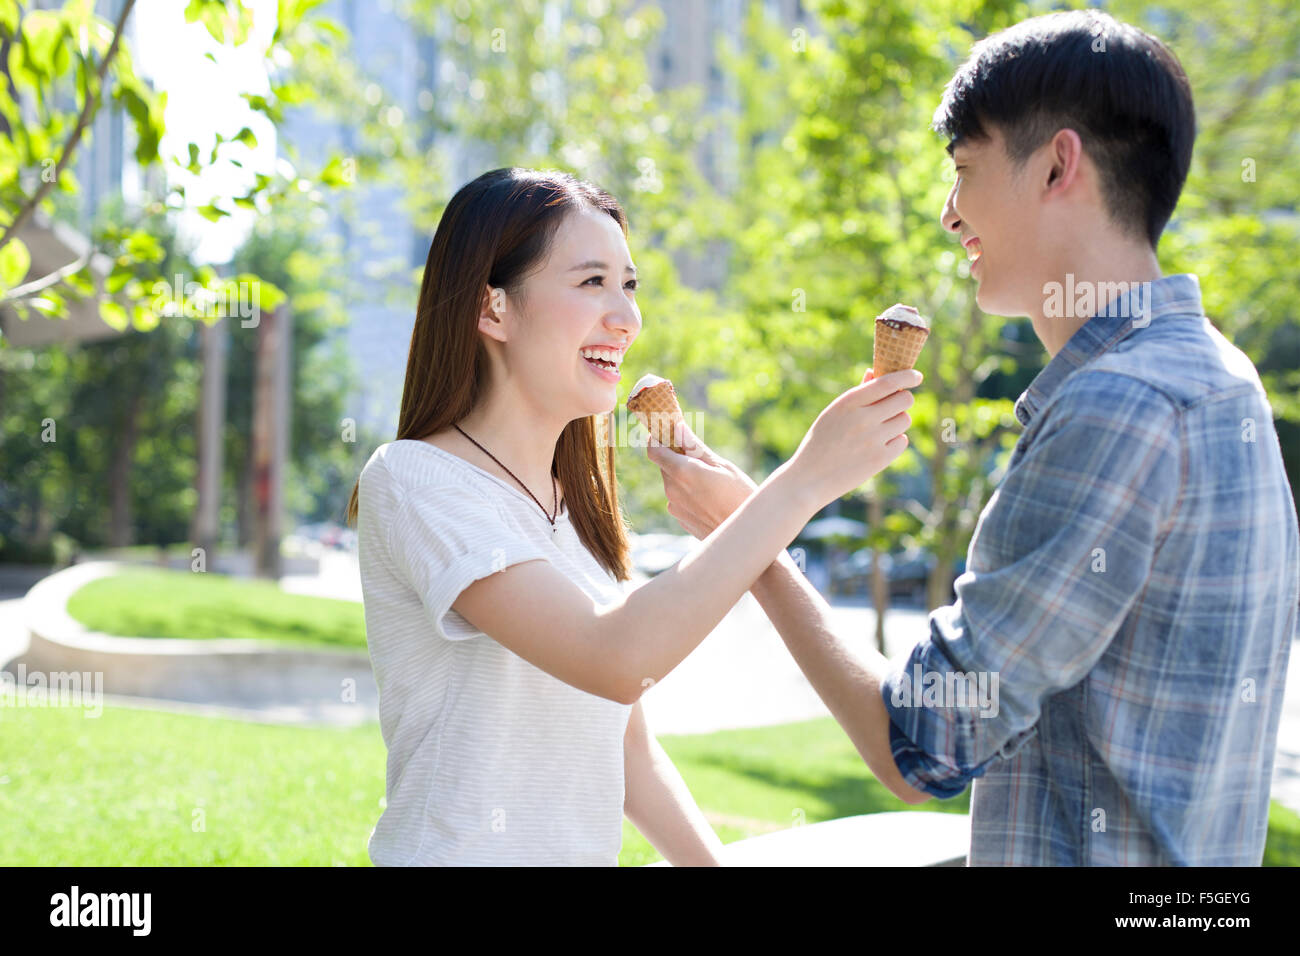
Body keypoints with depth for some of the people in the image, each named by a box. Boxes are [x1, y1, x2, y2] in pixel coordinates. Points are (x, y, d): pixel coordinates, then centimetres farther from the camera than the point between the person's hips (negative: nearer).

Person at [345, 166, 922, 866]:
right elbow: (611, 660, -25)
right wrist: (805, 479, -24)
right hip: (456, 853, -6)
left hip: (592, 853, 6)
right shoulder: (413, 481, -12)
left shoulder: (578, 504, 12)